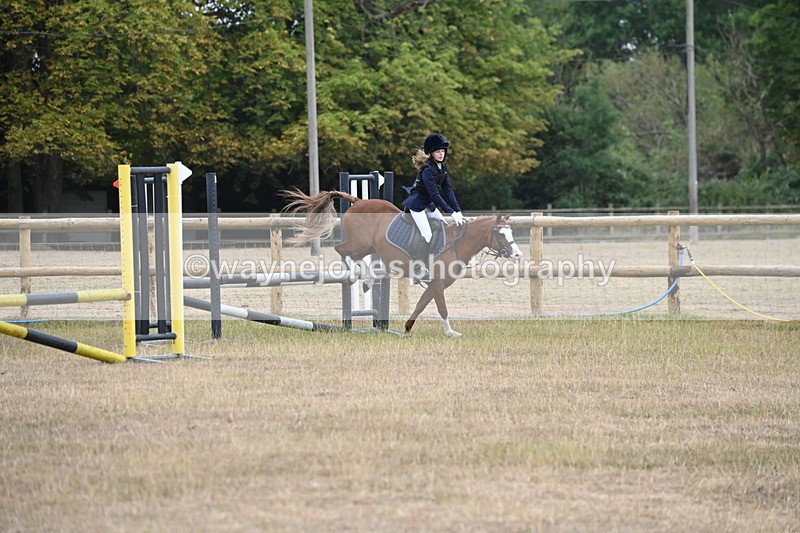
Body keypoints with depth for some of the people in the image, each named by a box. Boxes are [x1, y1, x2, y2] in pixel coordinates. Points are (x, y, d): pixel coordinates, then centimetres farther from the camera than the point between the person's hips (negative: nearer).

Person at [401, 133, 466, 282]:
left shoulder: (442, 167, 1)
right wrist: (451, 213, -32)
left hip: (429, 204, 9)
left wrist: (458, 210, -10)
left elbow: (448, 190, -1)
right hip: (417, 204, -9)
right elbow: (434, 194, -30)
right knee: (427, 236, -16)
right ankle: (419, 270, -10)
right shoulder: (428, 169, -25)